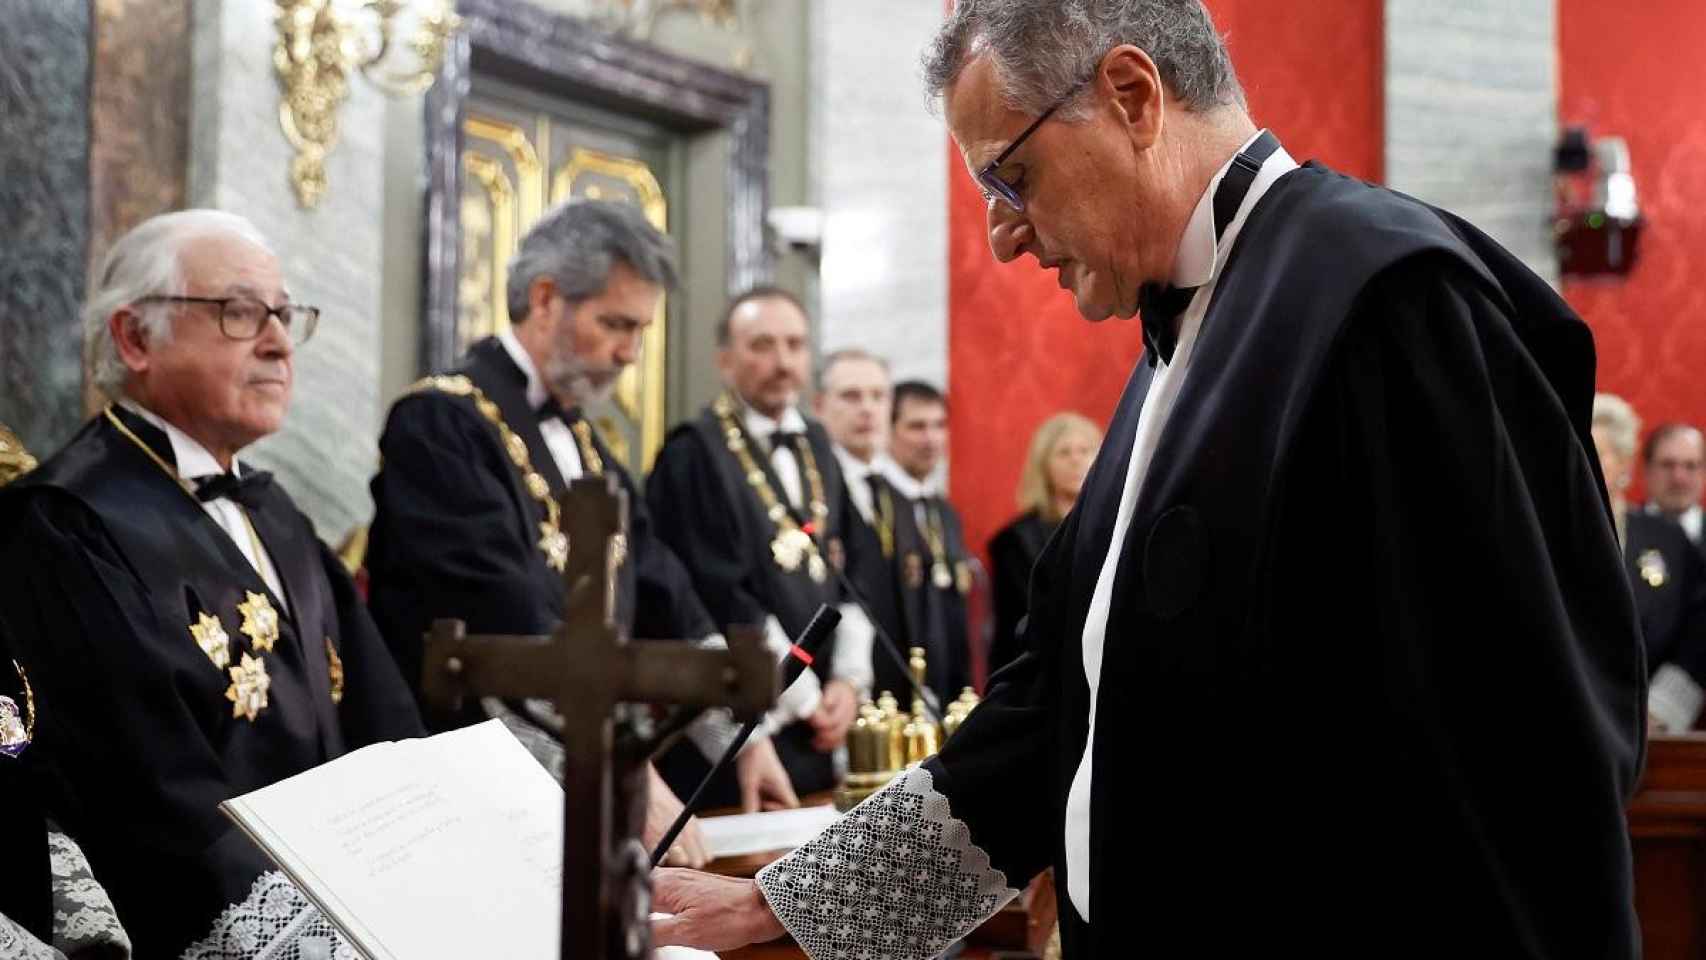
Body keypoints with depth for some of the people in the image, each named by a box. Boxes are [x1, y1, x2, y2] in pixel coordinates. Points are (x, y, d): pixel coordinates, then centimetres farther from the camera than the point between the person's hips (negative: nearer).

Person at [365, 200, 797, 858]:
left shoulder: (581, 439, 16)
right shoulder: (440, 426, -10)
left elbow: (661, 601, 14)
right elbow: (511, 623, -18)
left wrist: (739, 737, 4)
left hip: (586, 777, 7)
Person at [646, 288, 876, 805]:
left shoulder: (814, 446, 13)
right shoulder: (694, 454, -10)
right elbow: (721, 599, -15)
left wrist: (848, 680, 1)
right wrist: (805, 698, -10)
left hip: (820, 730, 7)